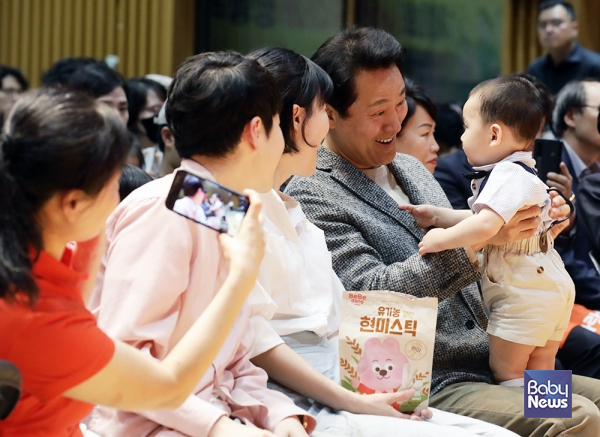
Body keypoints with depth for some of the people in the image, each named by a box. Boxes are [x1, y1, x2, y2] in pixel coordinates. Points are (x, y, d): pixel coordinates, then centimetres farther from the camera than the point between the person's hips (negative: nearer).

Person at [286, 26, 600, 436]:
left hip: (494, 368, 8)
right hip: (430, 389, -8)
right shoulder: (311, 196, -8)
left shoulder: (410, 168, 18)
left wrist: (529, 231, 5)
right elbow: (372, 295, -19)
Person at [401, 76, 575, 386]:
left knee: (505, 370, -5)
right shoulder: (519, 173, 16)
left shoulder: (509, 175, -20)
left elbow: (485, 225, -35)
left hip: (525, 295, -11)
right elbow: (477, 218, 20)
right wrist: (437, 216, 11)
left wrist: (442, 239, -23)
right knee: (539, 368, 14)